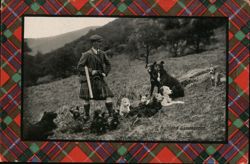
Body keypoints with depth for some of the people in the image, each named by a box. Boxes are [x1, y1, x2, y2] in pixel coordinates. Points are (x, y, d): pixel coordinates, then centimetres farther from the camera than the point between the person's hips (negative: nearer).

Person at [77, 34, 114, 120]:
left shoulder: (102, 54, 3)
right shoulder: (86, 55, -10)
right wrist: (91, 71, -19)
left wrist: (105, 73, 0)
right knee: (86, 99, 1)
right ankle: (87, 116, 21)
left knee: (108, 96, -10)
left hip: (99, 79, 3)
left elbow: (108, 65, 17)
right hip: (88, 79, -3)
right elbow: (79, 67, -11)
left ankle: (111, 115, -2)